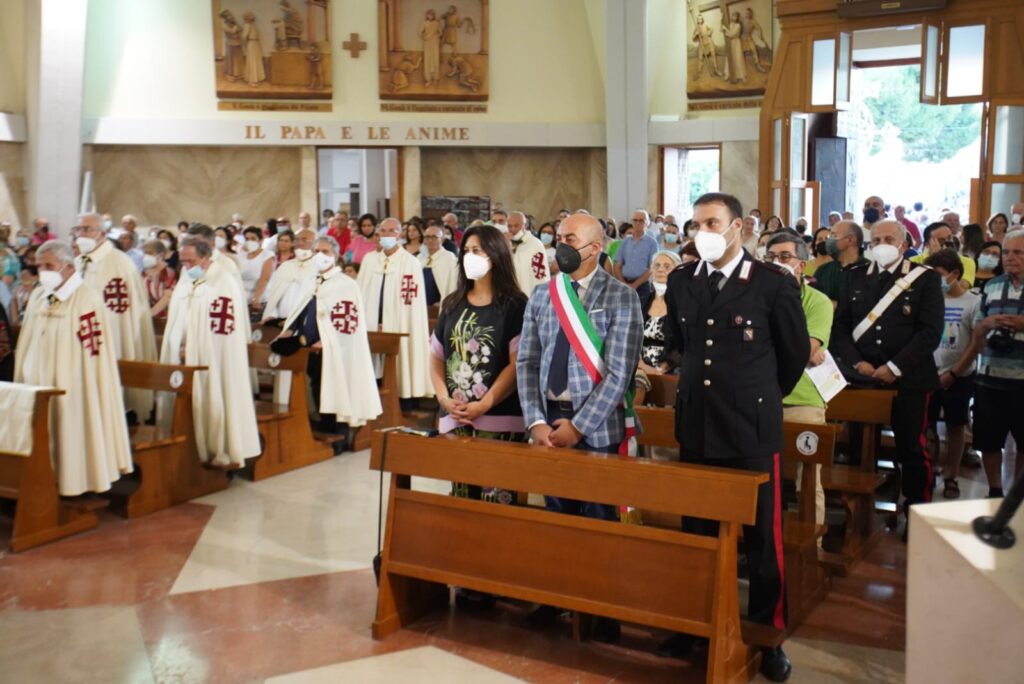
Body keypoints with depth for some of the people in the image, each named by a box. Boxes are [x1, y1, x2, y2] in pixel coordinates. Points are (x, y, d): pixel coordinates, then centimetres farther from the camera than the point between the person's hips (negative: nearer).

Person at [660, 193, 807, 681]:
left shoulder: (773, 283, -7)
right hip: (695, 426, 4)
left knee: (762, 536, 6)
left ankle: (768, 633, 21)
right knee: (696, 532, 13)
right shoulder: (681, 281, 5)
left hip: (752, 428, -4)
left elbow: (796, 352, 4)